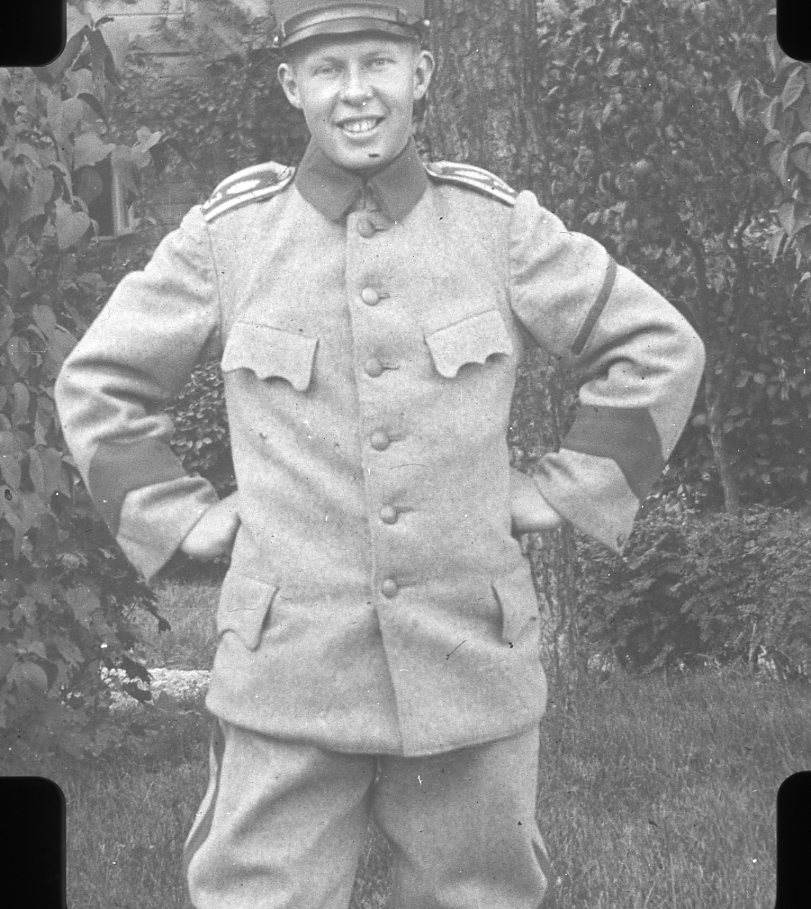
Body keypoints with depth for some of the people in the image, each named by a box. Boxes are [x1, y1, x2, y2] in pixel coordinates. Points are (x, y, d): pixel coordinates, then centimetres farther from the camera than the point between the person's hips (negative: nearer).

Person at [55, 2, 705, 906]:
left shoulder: (500, 224, 0)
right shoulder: (226, 233, -1)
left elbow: (661, 349, 10)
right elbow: (97, 384, 13)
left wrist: (561, 490, 6)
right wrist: (180, 516, 5)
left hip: (471, 664, 1)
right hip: (288, 673, -1)